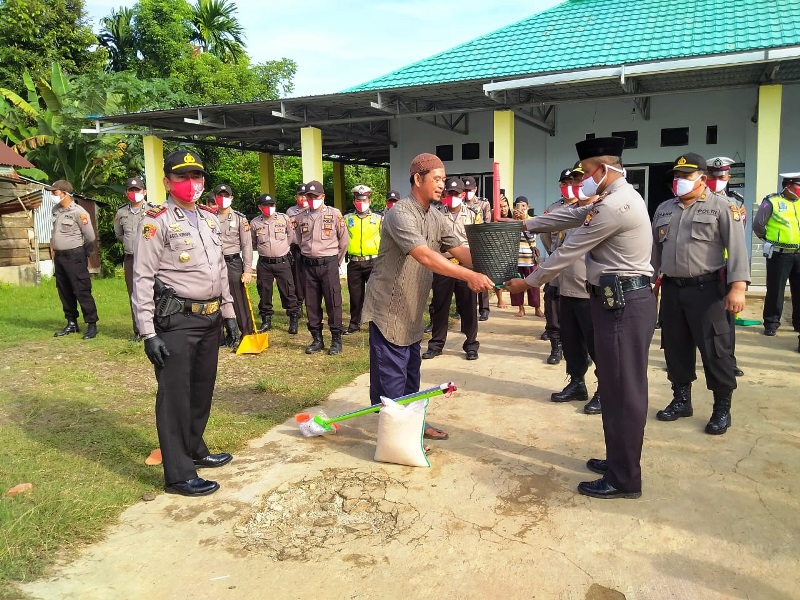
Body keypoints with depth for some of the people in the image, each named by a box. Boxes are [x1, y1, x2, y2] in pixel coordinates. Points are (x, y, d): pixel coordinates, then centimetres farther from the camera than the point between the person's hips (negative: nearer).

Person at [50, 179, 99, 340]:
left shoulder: (78, 211, -13)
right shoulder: (55, 210, 9)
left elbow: (90, 237, -10)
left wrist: (84, 254, 2)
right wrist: (53, 248, 17)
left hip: (75, 257, -8)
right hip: (59, 257, 8)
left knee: (82, 291, -8)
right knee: (64, 292, 12)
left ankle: (92, 325, -4)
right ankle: (72, 323, 21)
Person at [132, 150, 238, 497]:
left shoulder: (209, 219, 14)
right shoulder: (157, 221, -8)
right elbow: (142, 277, -12)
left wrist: (228, 311, 17)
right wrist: (148, 332, -16)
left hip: (210, 318, 8)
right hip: (176, 321, -7)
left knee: (202, 390, 17)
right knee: (175, 395, 0)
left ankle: (194, 450, 34)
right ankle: (178, 475, 8)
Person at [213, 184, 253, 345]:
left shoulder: (240, 218, 0)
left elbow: (247, 245, -4)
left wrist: (247, 270, -9)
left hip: (233, 263, -3)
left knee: (240, 302, -2)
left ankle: (248, 336, 7)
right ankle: (230, 335, 22)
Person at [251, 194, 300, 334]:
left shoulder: (284, 219, 1)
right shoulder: (254, 223, 3)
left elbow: (291, 239, 12)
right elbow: (252, 243, 15)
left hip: (283, 262, -1)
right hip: (264, 264, 2)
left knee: (288, 292, 1)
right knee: (264, 292, 8)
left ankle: (294, 319, 11)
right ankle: (266, 320, 21)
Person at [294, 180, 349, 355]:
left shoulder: (334, 214, -3)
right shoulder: (300, 218, 7)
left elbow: (344, 240, 3)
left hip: (329, 264, -3)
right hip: (309, 265, 4)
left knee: (333, 303, -1)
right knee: (311, 304, 8)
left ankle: (336, 340, 8)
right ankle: (317, 339, 19)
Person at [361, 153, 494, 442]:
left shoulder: (437, 219, 8)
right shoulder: (400, 214, -20)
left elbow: (460, 251, -1)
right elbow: (424, 256, -32)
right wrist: (469, 276, -37)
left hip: (412, 310, 9)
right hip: (388, 308, -9)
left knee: (411, 369, 18)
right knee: (391, 375, -1)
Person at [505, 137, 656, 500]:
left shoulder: (613, 206, -18)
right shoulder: (619, 198, 16)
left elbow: (568, 251, -14)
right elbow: (572, 217, 23)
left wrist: (528, 283, -4)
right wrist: (526, 224, 22)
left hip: (622, 303, -11)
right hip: (620, 299, 11)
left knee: (623, 389, -3)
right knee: (616, 385, 17)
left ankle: (624, 479, 7)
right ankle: (618, 461, 29)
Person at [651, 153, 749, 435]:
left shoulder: (721, 206, -3)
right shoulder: (663, 209, 13)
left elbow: (737, 248, -11)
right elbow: (654, 248, 18)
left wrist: (737, 286, -20)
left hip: (706, 289, -5)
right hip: (671, 289, 5)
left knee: (714, 349, 0)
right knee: (675, 347, 12)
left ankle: (722, 407, 13)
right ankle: (681, 399, 26)